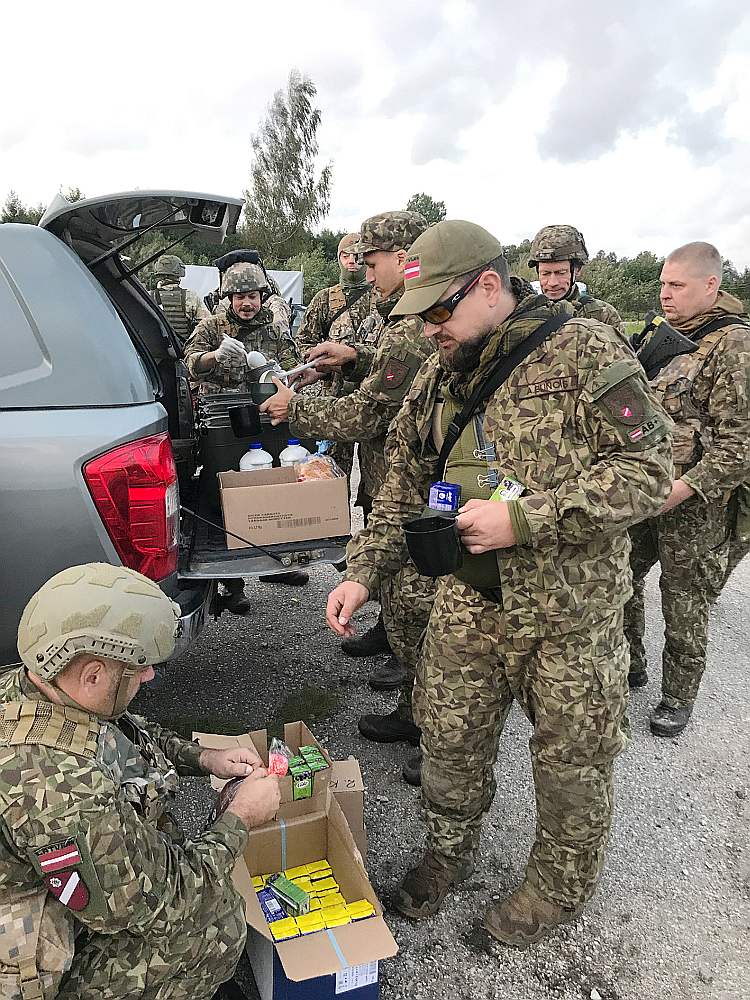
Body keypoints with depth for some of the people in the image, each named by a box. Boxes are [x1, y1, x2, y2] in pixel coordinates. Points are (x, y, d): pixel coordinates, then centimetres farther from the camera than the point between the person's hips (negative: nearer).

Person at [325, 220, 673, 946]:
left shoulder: (583, 350, -12)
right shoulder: (435, 380, 6)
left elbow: (646, 470, -16)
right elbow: (402, 491, 11)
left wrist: (524, 518, -23)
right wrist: (363, 573, -1)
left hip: (569, 611, -4)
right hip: (466, 604, 5)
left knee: (571, 762, 13)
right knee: (448, 742, 16)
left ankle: (558, 888, 41)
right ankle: (448, 853, 46)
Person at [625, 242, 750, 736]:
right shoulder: (659, 337, 10)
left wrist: (684, 488, -24)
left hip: (695, 505, -7)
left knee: (685, 607, 7)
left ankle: (679, 696, 27)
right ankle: (629, 664, 35)